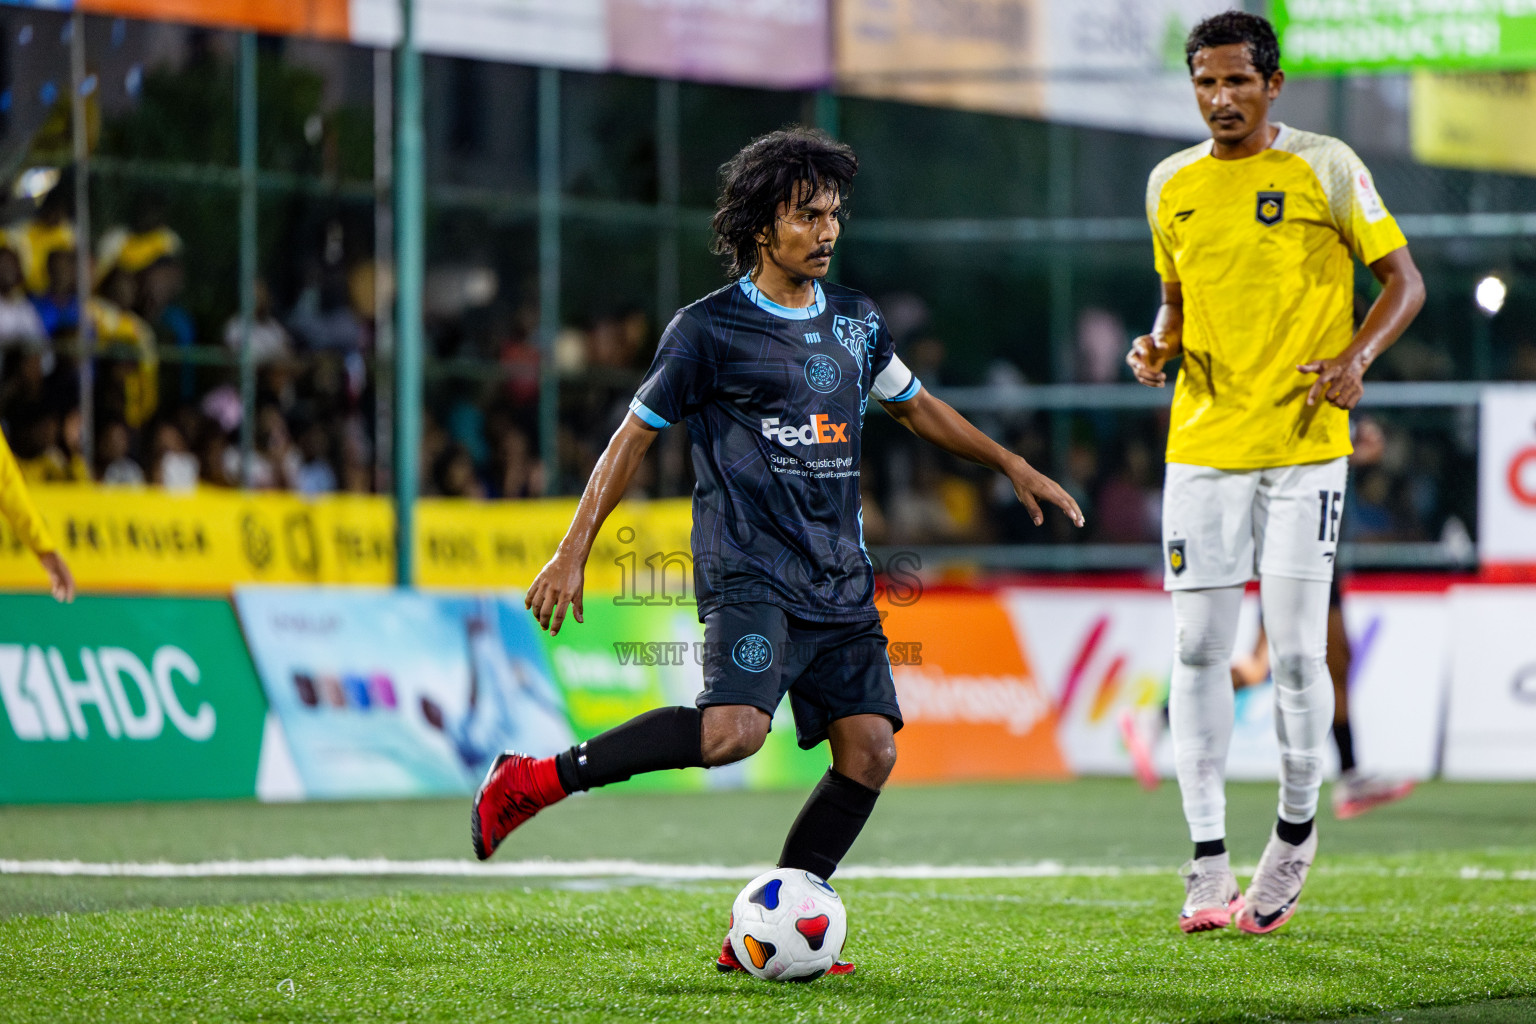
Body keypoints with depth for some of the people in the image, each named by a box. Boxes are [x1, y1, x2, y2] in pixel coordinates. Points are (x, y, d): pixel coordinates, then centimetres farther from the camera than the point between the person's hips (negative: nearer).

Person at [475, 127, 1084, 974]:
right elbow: (634, 437, 1)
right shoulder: (710, 329, -3)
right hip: (749, 573, -7)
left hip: (840, 580, 7)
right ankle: (534, 781, -16)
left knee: (870, 747, -6)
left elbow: (915, 406, 32)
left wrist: (1012, 467, 30)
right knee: (734, 728, -28)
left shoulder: (856, 323, 14)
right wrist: (573, 552, -4)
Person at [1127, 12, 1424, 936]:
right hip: (1202, 443, 4)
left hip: (1304, 444, -3)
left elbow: (1404, 281, 1)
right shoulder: (1173, 185, 10)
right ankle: (1209, 863, 4)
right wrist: (1159, 348, 1)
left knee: (1297, 649, -6)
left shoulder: (1325, 169, -2)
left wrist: (1354, 358, -16)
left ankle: (1296, 830, 16)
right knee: (1199, 649, -1)